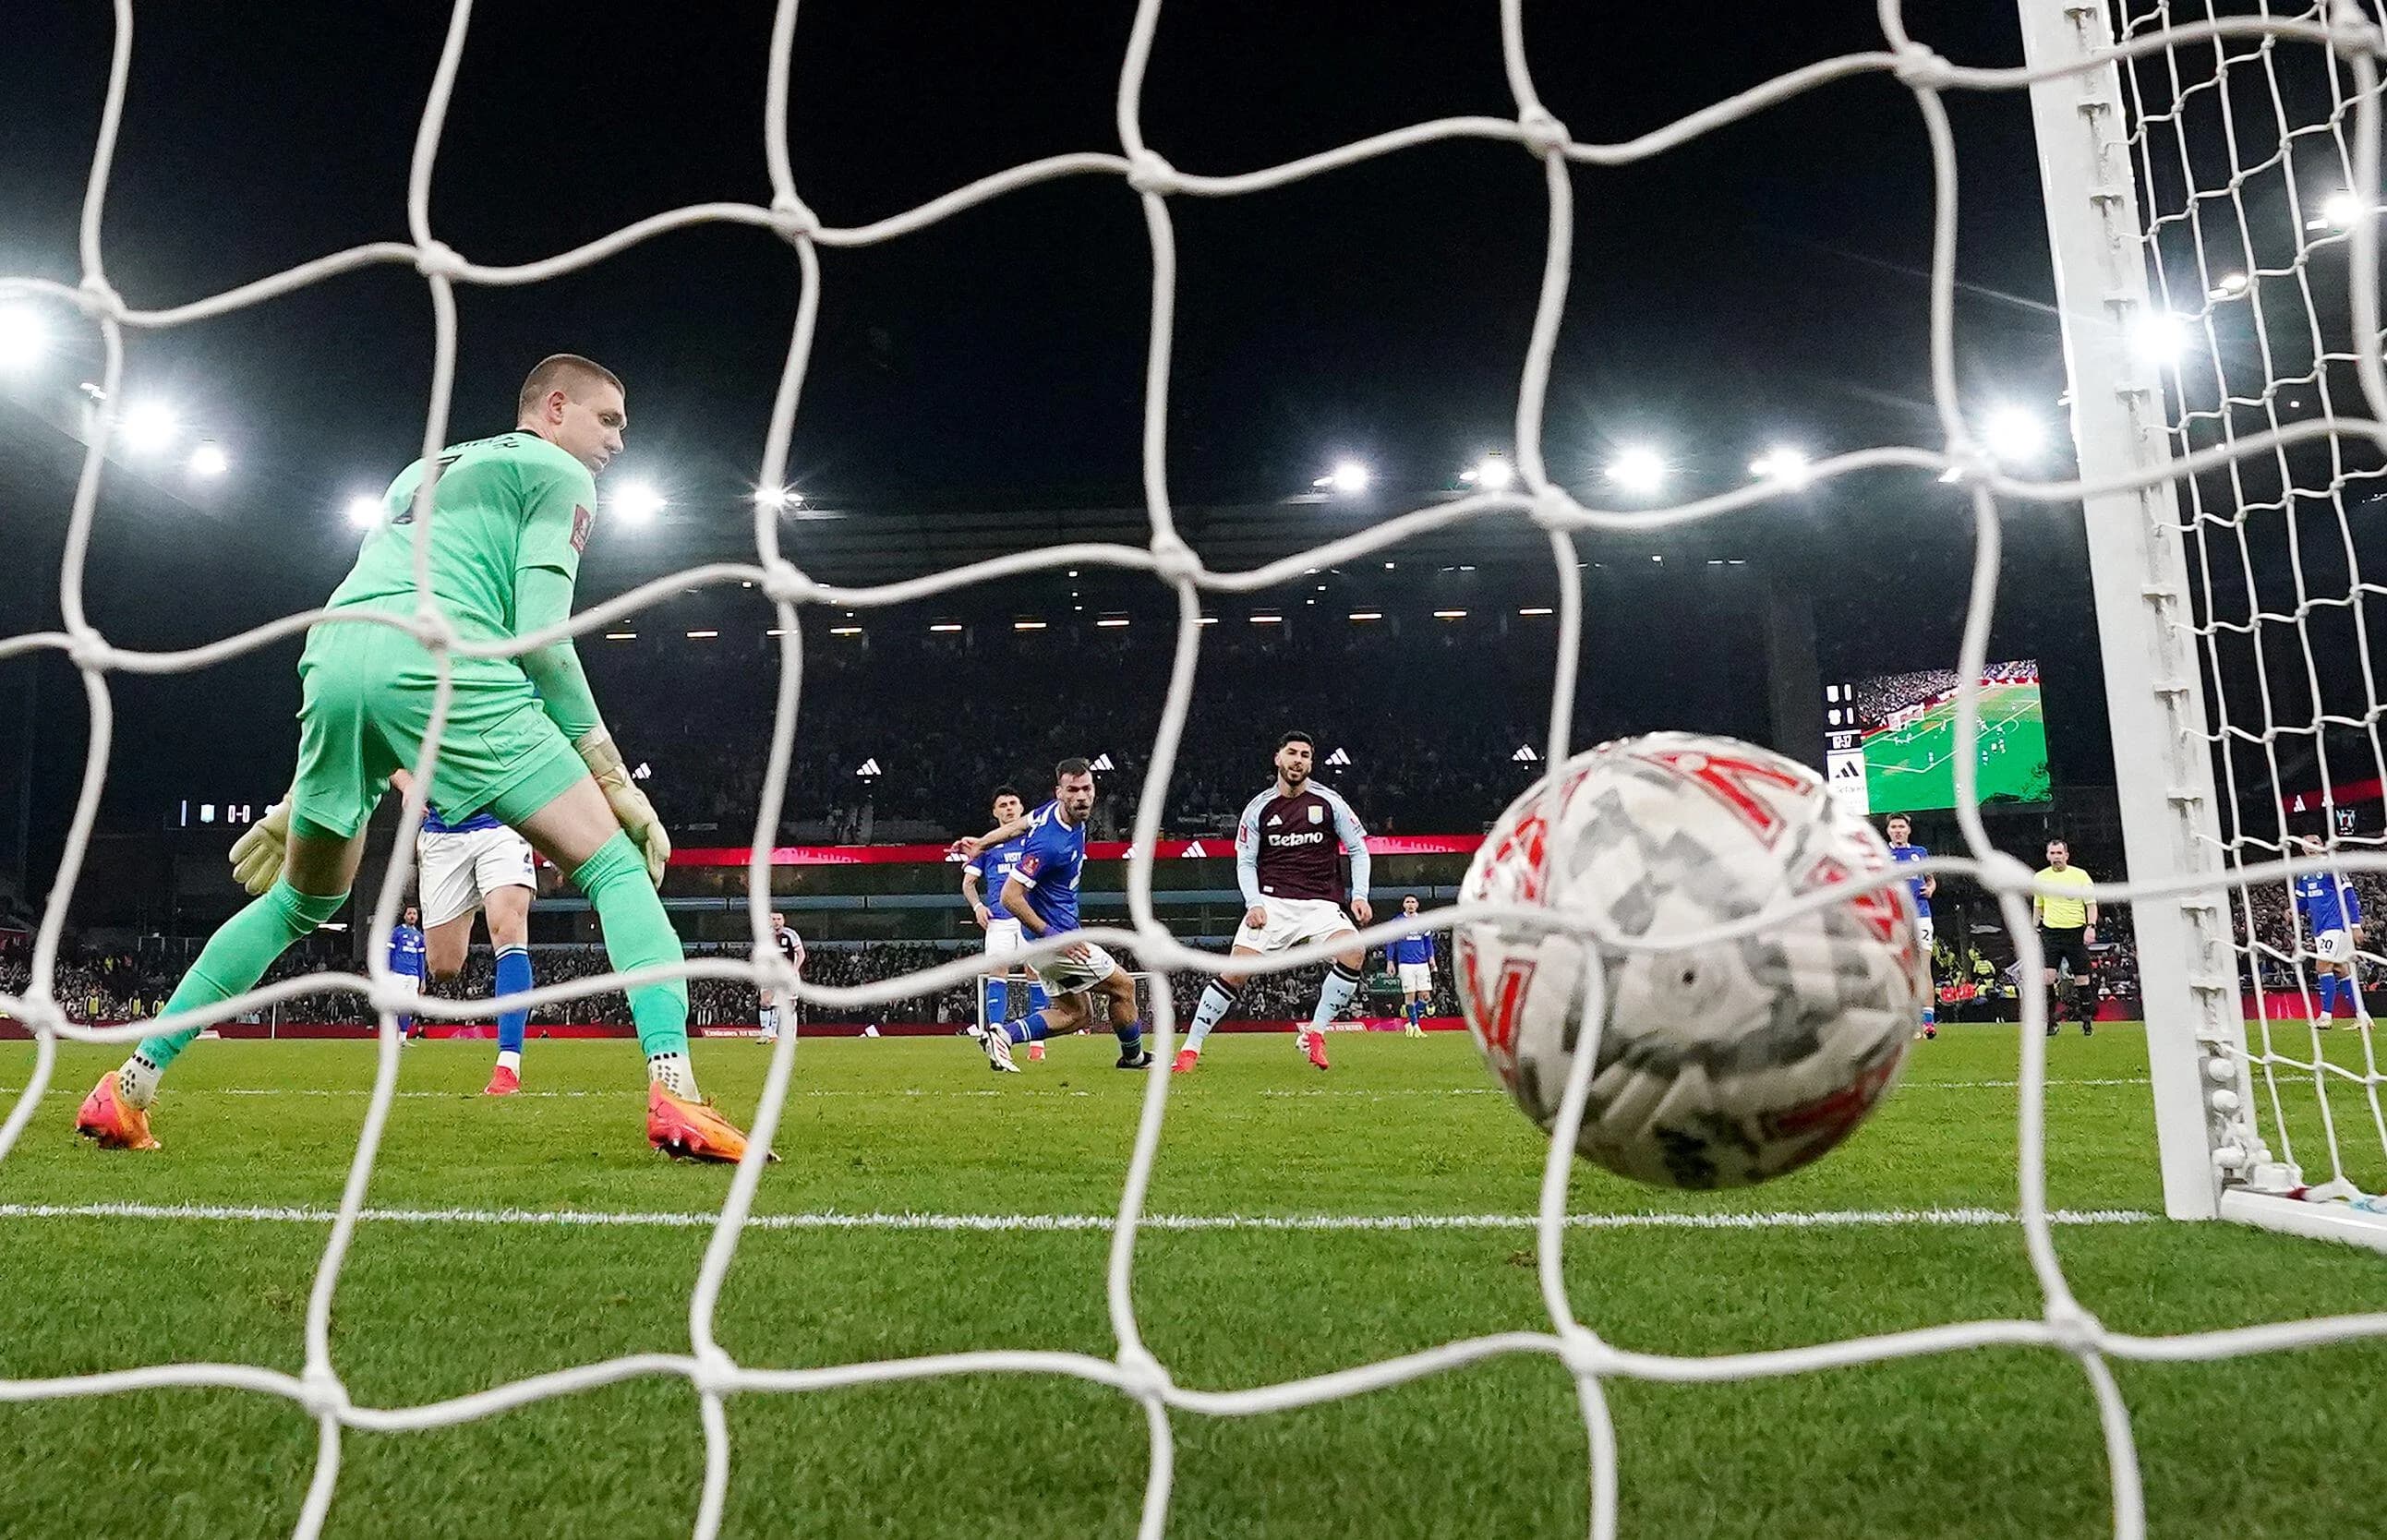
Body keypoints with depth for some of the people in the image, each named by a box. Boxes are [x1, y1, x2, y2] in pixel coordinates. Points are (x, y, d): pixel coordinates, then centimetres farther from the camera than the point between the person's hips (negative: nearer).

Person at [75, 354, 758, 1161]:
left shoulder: (425, 472, 36)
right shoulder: (558, 472, 13)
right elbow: (540, 634, -2)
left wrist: (300, 800, 35)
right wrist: (614, 780, 0)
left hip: (329, 663, 7)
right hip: (440, 663, -7)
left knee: (301, 902, 27)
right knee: (617, 866, -5)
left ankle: (130, 1085, 30)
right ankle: (675, 1098, -21)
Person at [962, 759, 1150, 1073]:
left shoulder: (1056, 811, 0)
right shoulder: (1049, 844, -28)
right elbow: (1010, 897, -28)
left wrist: (981, 843, 30)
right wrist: (1053, 937, -24)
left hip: (1050, 938, 9)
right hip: (1056, 936, -9)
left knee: (1077, 1014, 15)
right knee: (1123, 986, 8)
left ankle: (1000, 1034, 4)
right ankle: (1134, 1057, 29)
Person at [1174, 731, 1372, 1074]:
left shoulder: (1329, 802, 3)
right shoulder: (1258, 808, 5)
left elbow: (1358, 849, 9)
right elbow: (1245, 862, 9)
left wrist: (1359, 896, -4)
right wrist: (1254, 903, -7)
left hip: (1320, 903, 0)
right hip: (1271, 901, 0)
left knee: (1353, 952, -28)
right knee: (1234, 971, -14)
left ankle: (1314, 1033, -13)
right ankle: (1190, 1048, -1)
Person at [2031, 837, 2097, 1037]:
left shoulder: (2080, 875, 0)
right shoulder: (2041, 877, 7)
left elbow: (2091, 904, 2)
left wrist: (2091, 927, -11)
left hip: (2076, 931, -1)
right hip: (2050, 932, 1)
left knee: (2081, 977, 3)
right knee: (2047, 976, -11)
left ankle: (2087, 1020, 18)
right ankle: (2050, 1020, -2)